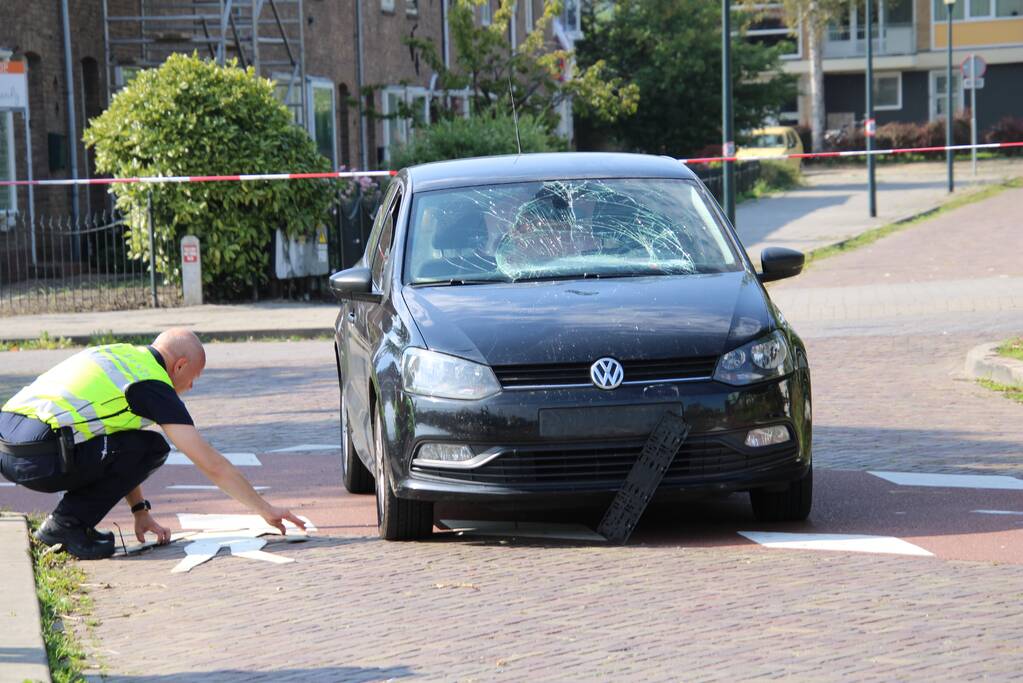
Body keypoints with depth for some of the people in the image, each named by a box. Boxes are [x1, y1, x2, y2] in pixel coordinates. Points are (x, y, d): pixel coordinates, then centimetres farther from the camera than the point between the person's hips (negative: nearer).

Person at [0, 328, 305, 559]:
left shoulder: (117, 354, 24)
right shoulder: (153, 385, -1)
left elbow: (121, 453, 33)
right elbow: (212, 464, 0)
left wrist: (140, 511, 35)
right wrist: (266, 510, 9)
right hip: (39, 458, -9)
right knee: (151, 447, 2)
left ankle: (64, 523, 15)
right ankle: (67, 523, 0)